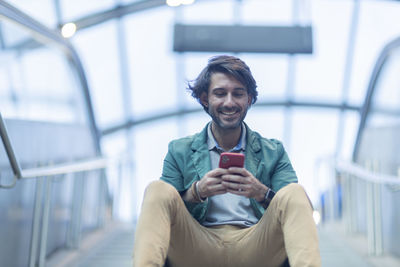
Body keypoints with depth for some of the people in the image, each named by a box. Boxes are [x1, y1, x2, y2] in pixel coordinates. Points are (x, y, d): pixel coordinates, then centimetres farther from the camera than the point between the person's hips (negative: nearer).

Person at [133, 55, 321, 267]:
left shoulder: (273, 152, 16)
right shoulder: (179, 152, 14)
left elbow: (295, 208, 5)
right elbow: (163, 208, 7)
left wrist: (262, 193, -15)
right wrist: (196, 192, -13)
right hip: (198, 248, 0)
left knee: (294, 193, -25)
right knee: (158, 190, -24)